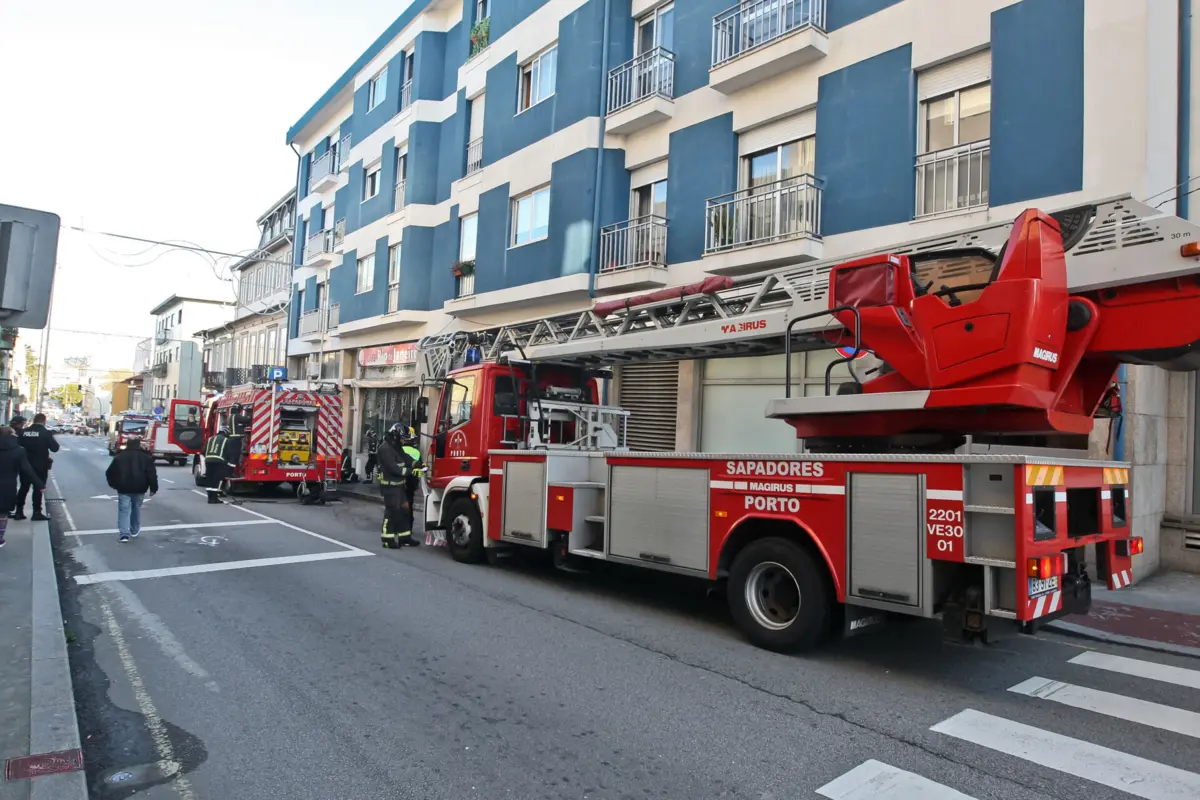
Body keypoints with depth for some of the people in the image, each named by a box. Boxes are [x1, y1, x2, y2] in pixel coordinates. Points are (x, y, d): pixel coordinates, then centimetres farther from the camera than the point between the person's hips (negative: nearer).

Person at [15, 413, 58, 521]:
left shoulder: (24, 431, 0)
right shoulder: (46, 433, -12)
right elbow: (55, 448, -11)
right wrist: (52, 439, 6)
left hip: (25, 464, 4)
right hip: (40, 465, -4)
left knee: (24, 488, 14)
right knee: (38, 488, 2)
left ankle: (19, 511, 16)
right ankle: (37, 512, 4)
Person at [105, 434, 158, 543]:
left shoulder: (119, 456, 3)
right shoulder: (146, 457, -1)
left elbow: (110, 472, 7)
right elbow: (152, 474, -6)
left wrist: (114, 484, 20)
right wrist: (153, 488, 0)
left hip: (123, 488, 0)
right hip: (139, 489, 1)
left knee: (124, 510, 0)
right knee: (136, 509, 17)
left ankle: (124, 534, -12)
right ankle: (134, 531, 27)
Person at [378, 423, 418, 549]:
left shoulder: (397, 448, 13)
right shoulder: (385, 449, -19)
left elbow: (406, 459, 12)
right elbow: (393, 468, -24)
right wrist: (410, 471, -20)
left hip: (399, 485, 10)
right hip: (390, 486, -10)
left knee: (405, 509, 11)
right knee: (391, 511, -6)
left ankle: (404, 537, 19)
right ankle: (388, 539, 1)